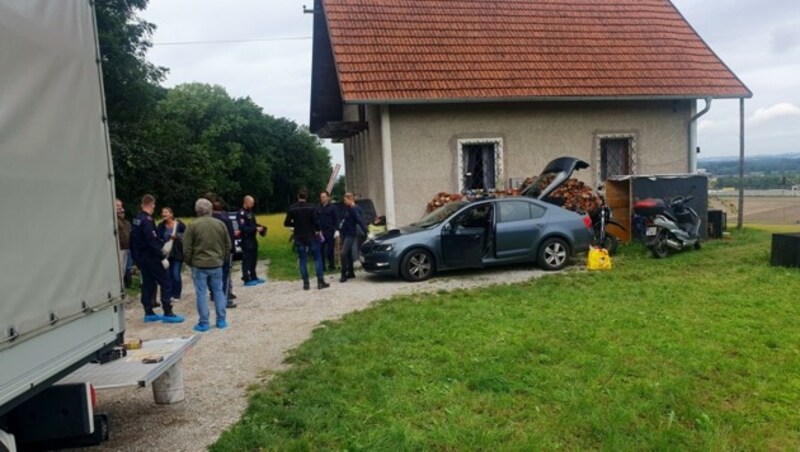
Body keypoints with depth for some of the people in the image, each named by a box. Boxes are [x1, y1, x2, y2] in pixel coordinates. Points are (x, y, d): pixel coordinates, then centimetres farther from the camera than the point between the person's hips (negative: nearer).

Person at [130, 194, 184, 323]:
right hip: (150, 258, -9)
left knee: (148, 284, 14)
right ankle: (168, 313, -4)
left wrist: (161, 242, 22)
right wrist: (162, 258, -21)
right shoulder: (147, 220, -19)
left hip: (141, 257, 9)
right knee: (165, 283, -4)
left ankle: (148, 313, 18)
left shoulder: (137, 219, 9)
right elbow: (151, 242, -24)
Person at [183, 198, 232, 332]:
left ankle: (203, 323, 7)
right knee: (218, 291, 12)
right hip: (217, 264, 3)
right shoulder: (220, 224, 2)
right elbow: (228, 246, 9)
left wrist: (190, 263, 9)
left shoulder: (193, 226, -9)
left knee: (201, 293, 3)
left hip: (199, 265, -3)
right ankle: (221, 320, 15)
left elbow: (186, 249, -6)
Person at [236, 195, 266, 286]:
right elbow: (243, 228, -23)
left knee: (254, 258, 15)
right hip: (246, 240, -9)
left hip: (253, 239, 9)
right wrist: (255, 229, -23)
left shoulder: (250, 212, 14)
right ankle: (246, 279, 4)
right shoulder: (241, 213, -15)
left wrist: (260, 227, 2)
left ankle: (253, 277, 25)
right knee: (247, 259, -3)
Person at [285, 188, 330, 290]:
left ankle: (306, 283, 7)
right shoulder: (311, 207, -10)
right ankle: (320, 281, 4)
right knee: (317, 258, 7)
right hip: (311, 236, -2)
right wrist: (318, 230, 4)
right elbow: (316, 221, -14)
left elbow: (286, 223, -1)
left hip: (299, 237, 2)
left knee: (303, 260, 8)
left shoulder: (292, 208, -3)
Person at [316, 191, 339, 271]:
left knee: (330, 249, -2)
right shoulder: (318, 209, 11)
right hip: (321, 232, 4)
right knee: (321, 250, 1)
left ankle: (331, 265, 9)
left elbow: (336, 220, -3)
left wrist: (335, 230, -13)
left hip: (330, 232, -3)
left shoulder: (333, 208, 1)